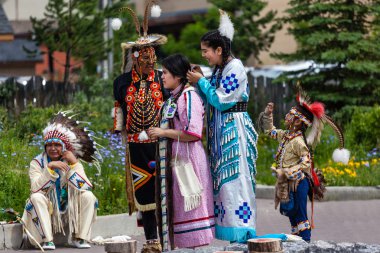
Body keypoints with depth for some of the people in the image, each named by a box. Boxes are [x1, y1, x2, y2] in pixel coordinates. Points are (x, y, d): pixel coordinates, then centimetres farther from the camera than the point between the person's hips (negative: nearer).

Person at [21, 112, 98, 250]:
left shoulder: (73, 162, -3)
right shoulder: (37, 163, -7)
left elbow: (84, 187, -19)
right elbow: (35, 188, -23)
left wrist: (74, 164, -25)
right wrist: (49, 167, -31)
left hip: (70, 210, 2)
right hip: (47, 210, -2)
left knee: (88, 196, -21)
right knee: (36, 197, -30)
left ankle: (80, 237, -14)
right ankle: (46, 240, -26)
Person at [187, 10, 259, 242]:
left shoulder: (234, 68, -13)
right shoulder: (220, 69, 14)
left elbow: (220, 100, -16)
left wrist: (201, 82, -8)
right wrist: (200, 81, 5)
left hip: (234, 129, -9)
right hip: (222, 131, 9)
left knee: (234, 178, -10)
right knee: (224, 178, 8)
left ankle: (242, 232, -8)